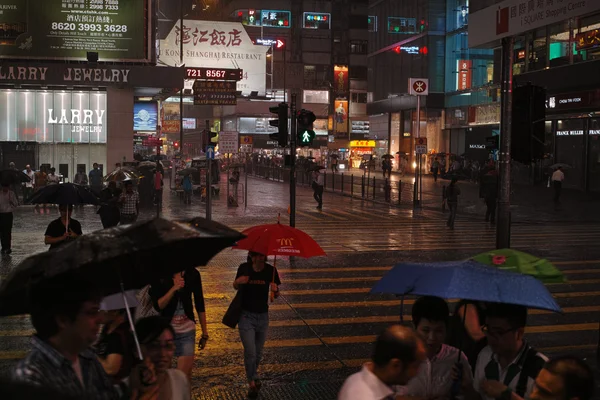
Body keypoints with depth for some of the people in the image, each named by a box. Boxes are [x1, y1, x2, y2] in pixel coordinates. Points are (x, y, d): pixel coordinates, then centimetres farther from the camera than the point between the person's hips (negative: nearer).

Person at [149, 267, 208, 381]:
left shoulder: (192, 273, -2)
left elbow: (200, 305, 6)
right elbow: (157, 306, -12)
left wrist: (205, 333, 9)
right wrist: (174, 288, -26)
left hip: (187, 330, 1)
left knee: (185, 377, -5)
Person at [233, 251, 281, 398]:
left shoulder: (271, 270, -10)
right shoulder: (244, 268, -12)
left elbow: (275, 296, -3)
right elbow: (236, 287, 5)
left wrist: (275, 290, -26)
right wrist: (238, 281, -18)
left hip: (263, 316, 2)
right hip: (246, 315, -2)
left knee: (258, 352, 15)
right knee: (250, 352, -8)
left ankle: (252, 379, 39)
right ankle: (253, 381, 13)